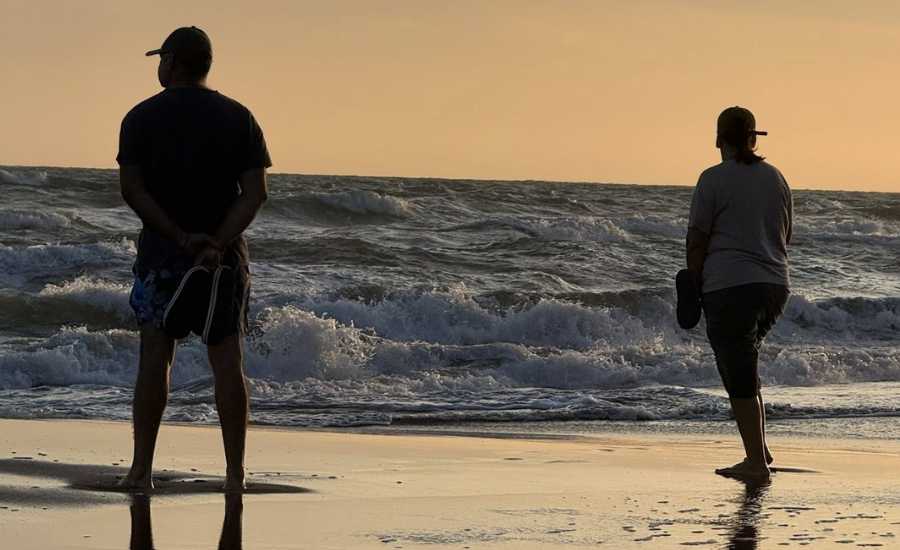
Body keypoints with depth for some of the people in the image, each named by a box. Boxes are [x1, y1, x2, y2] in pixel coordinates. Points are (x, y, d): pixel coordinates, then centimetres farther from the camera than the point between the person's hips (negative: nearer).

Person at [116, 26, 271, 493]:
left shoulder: (141, 117, -1)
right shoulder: (238, 118, 3)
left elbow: (131, 188, -11)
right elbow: (255, 192, -7)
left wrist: (181, 237, -15)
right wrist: (217, 243, -15)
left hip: (160, 250, -1)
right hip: (225, 254, 1)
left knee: (154, 357, 2)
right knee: (227, 361, 3)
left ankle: (141, 469, -1)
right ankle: (235, 472, 1)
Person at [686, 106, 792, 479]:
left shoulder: (714, 179, -7)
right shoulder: (775, 178, 12)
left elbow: (697, 239, -8)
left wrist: (693, 284, 3)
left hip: (730, 288, -7)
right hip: (774, 285, 7)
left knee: (740, 379, -2)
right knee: (742, 365, 22)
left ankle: (756, 462, -3)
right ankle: (759, 447, 17)